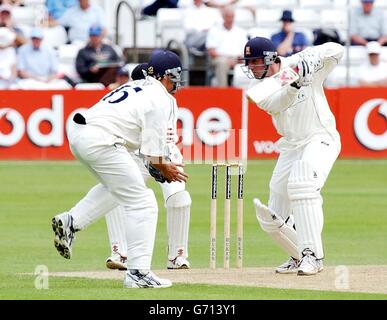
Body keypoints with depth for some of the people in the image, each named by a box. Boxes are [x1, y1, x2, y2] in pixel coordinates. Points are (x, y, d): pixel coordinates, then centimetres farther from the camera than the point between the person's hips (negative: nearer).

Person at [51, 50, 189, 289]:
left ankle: (70, 221, 16)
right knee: (142, 204, -2)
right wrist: (164, 169, 14)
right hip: (101, 141, -9)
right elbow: (153, 154, -6)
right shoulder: (160, 100, -4)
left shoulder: (136, 87, 22)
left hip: (78, 134, 9)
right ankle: (139, 273, -6)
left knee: (116, 186, 31)